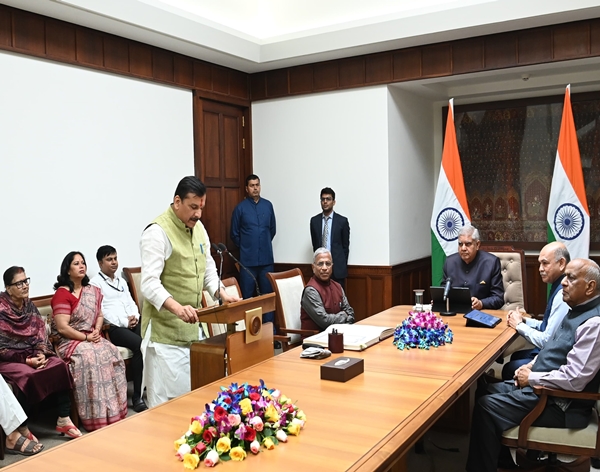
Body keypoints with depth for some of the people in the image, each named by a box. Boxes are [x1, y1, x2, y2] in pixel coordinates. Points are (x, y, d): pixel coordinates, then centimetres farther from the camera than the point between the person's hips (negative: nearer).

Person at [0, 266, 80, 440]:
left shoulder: (29, 305, 5)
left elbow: (40, 334, 7)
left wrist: (41, 353, -11)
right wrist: (26, 360, -20)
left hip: (32, 354, 6)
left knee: (60, 365, -18)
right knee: (27, 375, -34)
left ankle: (63, 420, -14)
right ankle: (20, 430, -18)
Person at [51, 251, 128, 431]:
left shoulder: (93, 291, 13)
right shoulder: (62, 293, -10)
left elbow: (99, 315, 16)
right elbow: (63, 328, -16)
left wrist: (97, 331, -5)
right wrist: (86, 337, -16)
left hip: (91, 338, 6)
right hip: (69, 341, -6)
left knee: (112, 353, -22)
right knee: (90, 357, -34)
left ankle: (113, 411, -16)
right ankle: (96, 417, -28)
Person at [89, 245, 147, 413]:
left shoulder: (121, 281, 26)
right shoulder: (95, 283, 2)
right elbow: (100, 311, -9)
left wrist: (135, 317, -2)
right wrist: (124, 322, -15)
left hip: (132, 323, 6)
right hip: (112, 327, -6)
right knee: (139, 345, -31)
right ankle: (137, 397, -23)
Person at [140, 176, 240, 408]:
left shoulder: (198, 228, 9)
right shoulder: (157, 232, -17)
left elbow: (208, 268, 18)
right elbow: (149, 283, -25)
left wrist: (222, 293, 0)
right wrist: (176, 307, -40)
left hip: (192, 327, 8)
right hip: (165, 330, -8)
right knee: (167, 400, -3)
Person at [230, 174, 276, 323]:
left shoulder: (268, 205, 5)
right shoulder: (240, 207, -3)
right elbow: (234, 234, 4)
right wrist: (245, 247, 11)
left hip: (266, 258, 3)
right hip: (248, 259, -2)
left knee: (268, 293, 6)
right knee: (247, 295, 4)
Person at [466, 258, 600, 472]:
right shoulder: (578, 310, 8)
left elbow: (574, 380, -29)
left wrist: (531, 378, -16)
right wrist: (531, 366, 3)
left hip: (559, 403, -10)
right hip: (542, 387, 10)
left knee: (486, 406, -14)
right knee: (489, 390, 13)